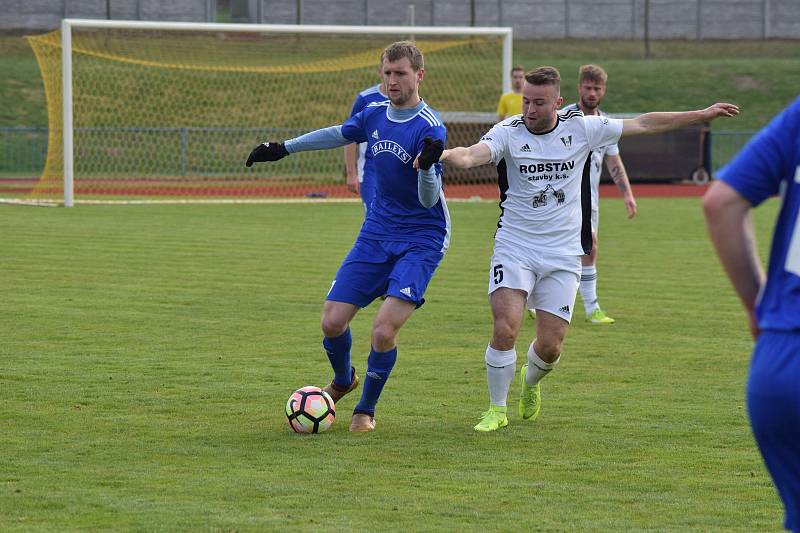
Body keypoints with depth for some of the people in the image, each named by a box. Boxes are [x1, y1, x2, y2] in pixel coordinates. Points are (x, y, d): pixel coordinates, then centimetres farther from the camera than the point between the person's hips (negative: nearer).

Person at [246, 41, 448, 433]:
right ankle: (343, 381, 32)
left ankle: (366, 409, 7)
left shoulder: (430, 128, -18)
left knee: (384, 331, -18)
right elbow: (338, 135, 23)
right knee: (332, 322, 0)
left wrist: (426, 166, -40)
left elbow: (429, 201, -19)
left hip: (422, 239, -6)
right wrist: (284, 148, 27)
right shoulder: (375, 115, 1)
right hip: (377, 234, 6)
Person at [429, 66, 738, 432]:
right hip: (515, 248, -2)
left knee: (550, 346, -2)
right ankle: (496, 409, 2)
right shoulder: (508, 133, -9)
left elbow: (643, 124, 7)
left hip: (563, 255, 2)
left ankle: (530, 384, 34)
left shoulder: (581, 129, -1)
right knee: (504, 330, -19)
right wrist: (446, 154, -52)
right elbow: (473, 155, -28)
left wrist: (703, 115, 10)